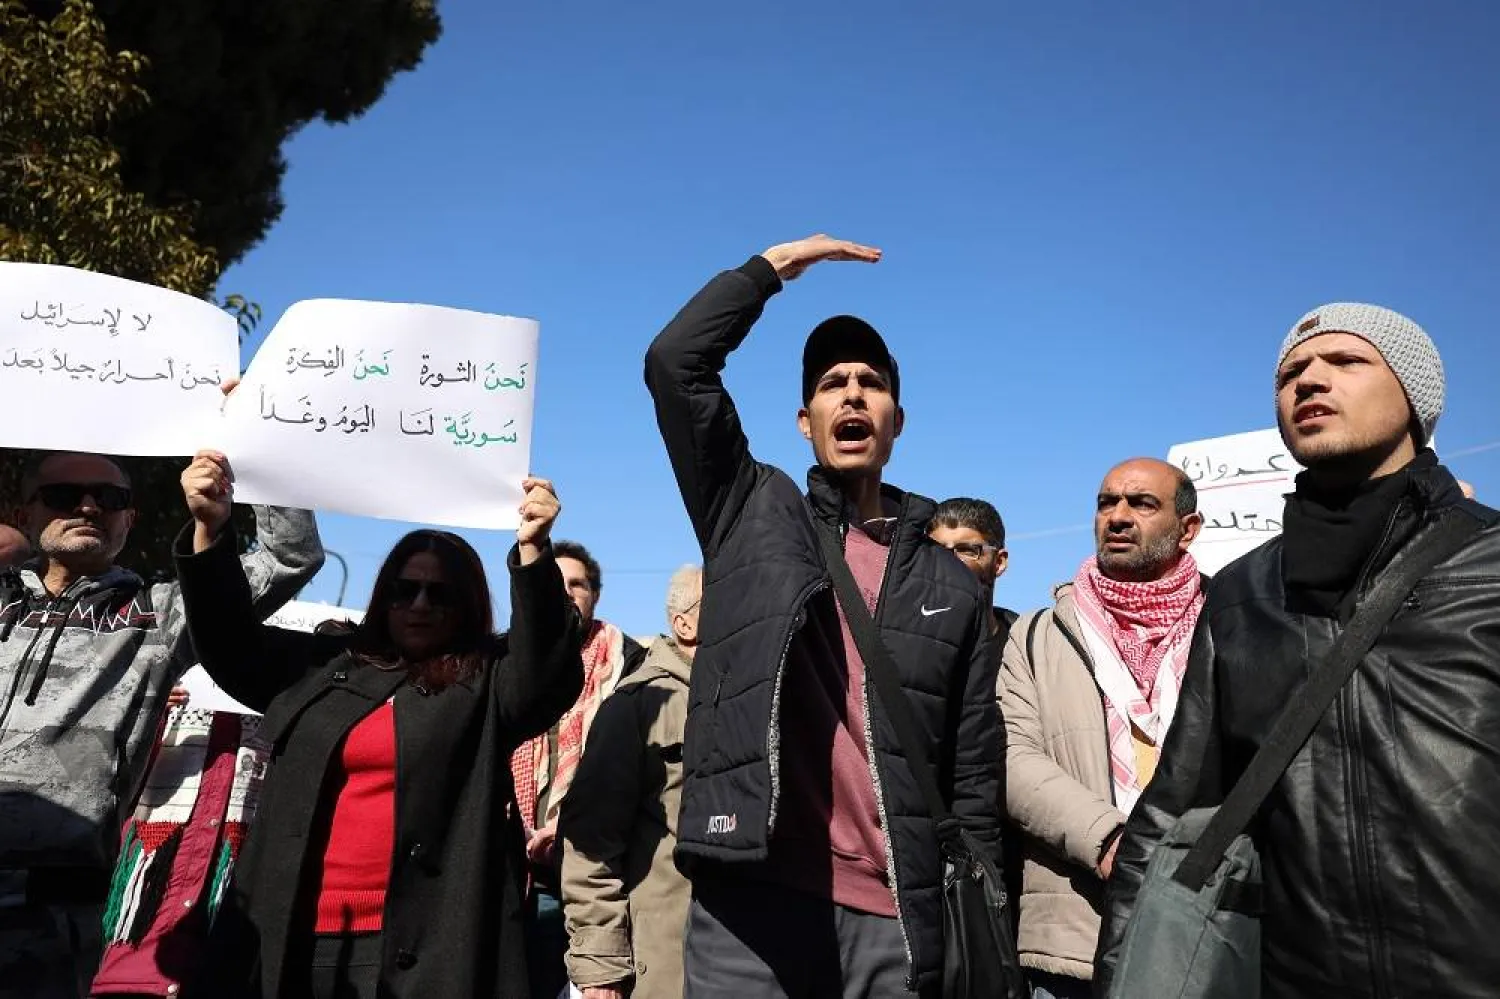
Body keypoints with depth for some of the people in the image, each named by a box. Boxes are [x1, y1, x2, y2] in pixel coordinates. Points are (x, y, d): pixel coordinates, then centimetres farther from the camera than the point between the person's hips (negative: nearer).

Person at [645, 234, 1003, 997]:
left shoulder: (952, 586, 11)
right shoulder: (752, 515, 8)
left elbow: (974, 778, 10)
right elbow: (675, 362, -3)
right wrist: (773, 265, 7)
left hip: (893, 914, 2)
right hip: (750, 892, -1)